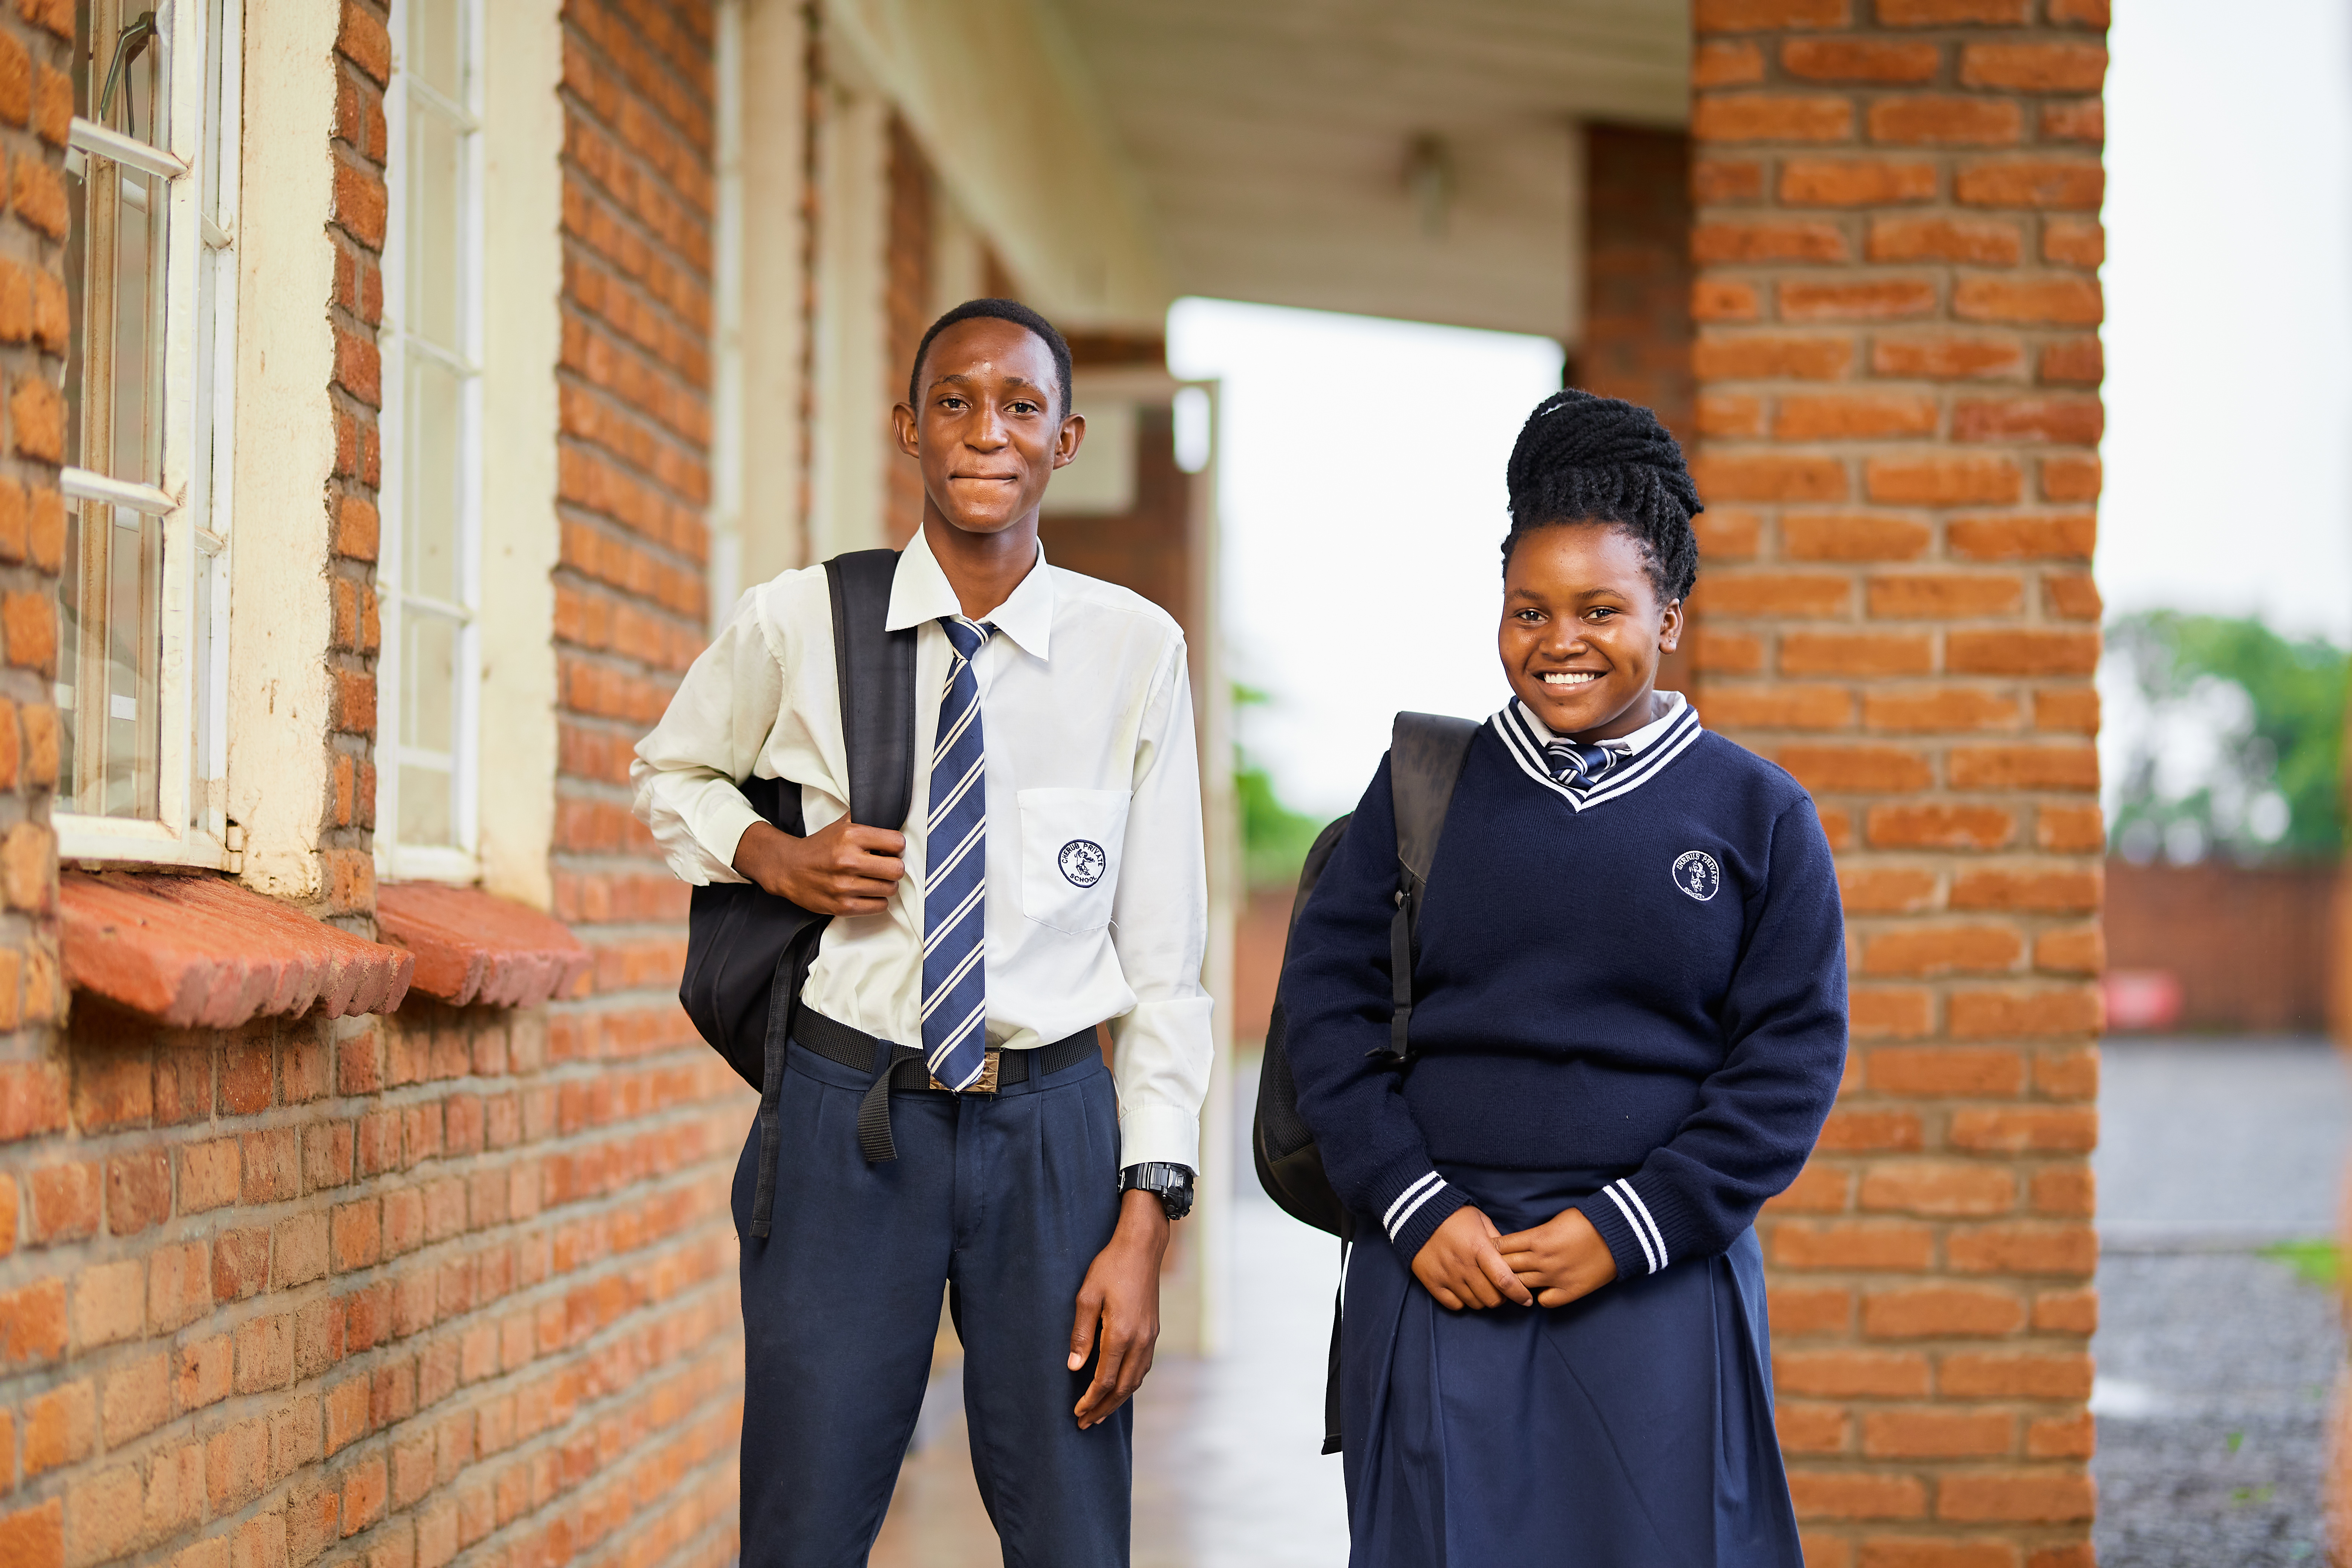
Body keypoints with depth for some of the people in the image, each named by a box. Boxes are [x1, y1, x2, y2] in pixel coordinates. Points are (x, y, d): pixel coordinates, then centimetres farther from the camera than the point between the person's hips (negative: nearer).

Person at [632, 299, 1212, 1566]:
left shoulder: (1135, 650, -2)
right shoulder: (796, 627, -2)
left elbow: (1164, 962, 1)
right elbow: (668, 773, 19)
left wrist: (1144, 1222, -4)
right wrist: (769, 853, -4)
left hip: (1052, 1128, 0)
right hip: (846, 1119, 0)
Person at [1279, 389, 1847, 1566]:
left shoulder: (1756, 814, 4)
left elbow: (1792, 1057, 1)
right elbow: (1326, 998, 5)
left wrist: (1625, 1229, -8)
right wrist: (1418, 1212, -7)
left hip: (1659, 1290, 0)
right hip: (1437, 1276, 1)